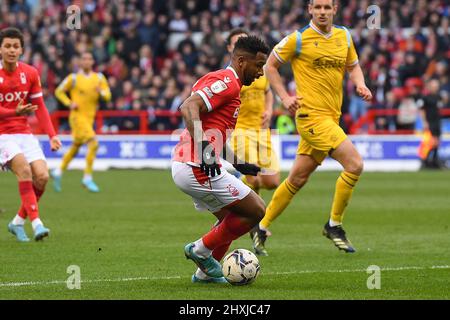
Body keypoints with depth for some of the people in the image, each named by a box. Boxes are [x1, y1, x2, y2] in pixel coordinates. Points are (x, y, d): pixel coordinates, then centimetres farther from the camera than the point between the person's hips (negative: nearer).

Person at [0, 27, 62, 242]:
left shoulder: (30, 73, 3)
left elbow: (39, 107, 9)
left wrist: (52, 135, -1)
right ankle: (36, 223, -28)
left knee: (42, 176, -10)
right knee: (24, 169, -26)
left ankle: (18, 222, 8)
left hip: (24, 133, 4)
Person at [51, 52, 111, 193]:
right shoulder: (74, 78, -6)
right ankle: (87, 178, -15)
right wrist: (69, 104, -11)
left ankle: (58, 172, 34)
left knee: (75, 147, 16)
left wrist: (101, 92, -22)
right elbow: (59, 91, 3)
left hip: (90, 118, 6)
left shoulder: (99, 78, 6)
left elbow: (107, 96, 0)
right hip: (78, 116, -6)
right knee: (93, 143, -20)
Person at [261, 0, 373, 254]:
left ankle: (262, 227, 26)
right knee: (355, 164, -17)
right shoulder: (299, 38, -6)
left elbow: (353, 66, 24)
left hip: (332, 116, 7)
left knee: (298, 179, 13)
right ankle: (334, 225, -3)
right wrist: (285, 97, -7)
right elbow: (270, 65, 3)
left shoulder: (344, 36, 10)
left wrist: (361, 84, 3)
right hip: (311, 115, -7)